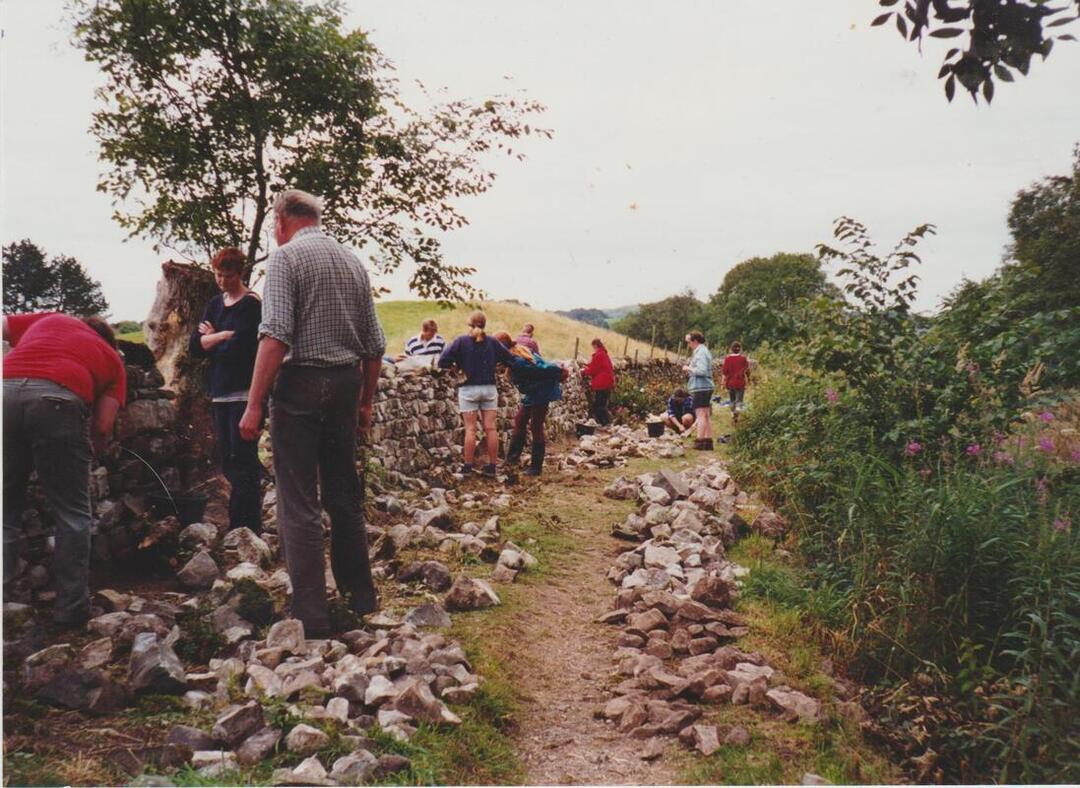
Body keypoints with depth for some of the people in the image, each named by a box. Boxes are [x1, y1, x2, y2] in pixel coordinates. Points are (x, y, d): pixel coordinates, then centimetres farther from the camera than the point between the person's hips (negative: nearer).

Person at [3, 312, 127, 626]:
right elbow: (103, 425, 15)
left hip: (6, 390, 3)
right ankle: (71, 608, 11)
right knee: (72, 513, 10)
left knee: (6, 512, 14)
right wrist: (89, 454, 32)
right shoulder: (112, 358, 26)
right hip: (57, 399, -2)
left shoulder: (49, 318, 34)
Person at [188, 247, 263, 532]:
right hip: (220, 393, 7)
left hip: (244, 394, -7)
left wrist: (211, 338, -1)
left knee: (243, 466, -7)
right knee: (229, 465, 10)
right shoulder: (215, 304, 15)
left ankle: (248, 531, -2)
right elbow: (194, 347, 8)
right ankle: (237, 529, 18)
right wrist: (222, 337, -9)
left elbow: (237, 346, -18)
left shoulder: (251, 304, -6)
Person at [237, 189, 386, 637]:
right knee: (345, 495, 17)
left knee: (299, 505, -2)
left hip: (301, 383, -6)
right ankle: (360, 596, 25)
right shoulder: (353, 262, 13)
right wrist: (365, 402, 20)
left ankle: (311, 618, -2)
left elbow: (275, 336, -17)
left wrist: (255, 405, -16)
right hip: (346, 383, 6)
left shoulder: (286, 257, -6)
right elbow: (374, 345, 12)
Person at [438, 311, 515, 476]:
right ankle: (492, 466, 9)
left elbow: (442, 362, -10)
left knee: (470, 429, 2)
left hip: (468, 389, -2)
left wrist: (455, 366, 8)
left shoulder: (461, 341, -6)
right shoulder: (492, 342, 2)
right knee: (490, 428, 4)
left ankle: (468, 466, 5)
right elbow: (509, 359, 5)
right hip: (489, 388, 2)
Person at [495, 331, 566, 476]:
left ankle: (536, 467, 3)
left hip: (541, 393, -10)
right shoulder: (518, 349, 1)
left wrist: (559, 373, -14)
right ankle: (513, 457, 20)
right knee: (520, 420, 13)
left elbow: (541, 370, -22)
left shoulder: (516, 362, -27)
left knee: (536, 426, -4)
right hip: (534, 393, 10)